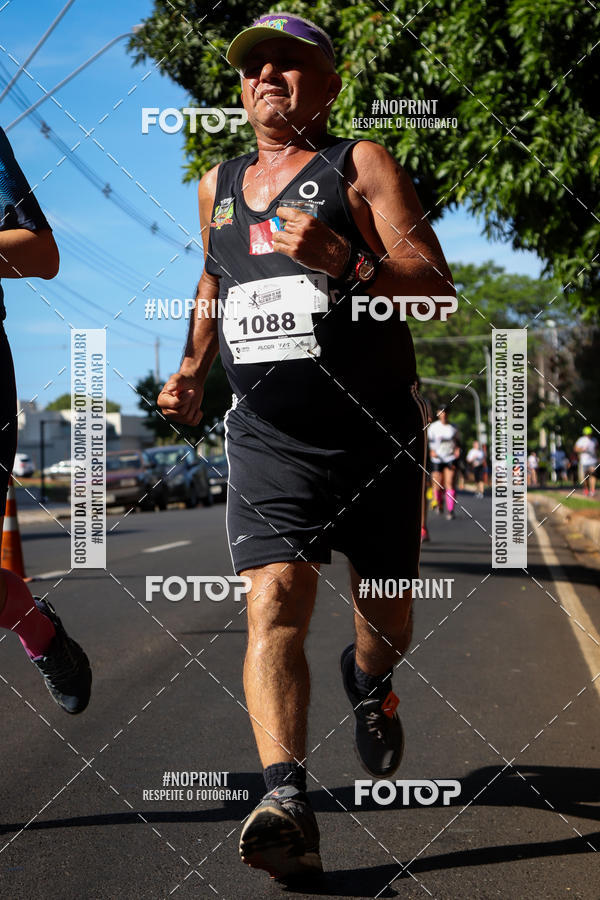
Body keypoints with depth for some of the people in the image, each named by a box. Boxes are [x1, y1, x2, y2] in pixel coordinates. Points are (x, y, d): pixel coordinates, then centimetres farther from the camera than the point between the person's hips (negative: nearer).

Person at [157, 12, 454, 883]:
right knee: (273, 604, -19)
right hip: (268, 437, 2)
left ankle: (368, 682, 47)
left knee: (387, 617, 12)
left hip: (376, 434, -1)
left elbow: (438, 287, -9)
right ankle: (287, 806, -26)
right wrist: (193, 365, 17)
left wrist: (343, 259, -25)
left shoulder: (361, 165, 1)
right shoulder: (217, 185, 15)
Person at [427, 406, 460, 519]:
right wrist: (431, 451, -17)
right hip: (437, 459, 0)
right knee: (437, 486, 1)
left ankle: (450, 510, -11)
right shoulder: (433, 427, 1)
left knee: (450, 483, -12)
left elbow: (458, 441, 19)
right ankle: (439, 504, 32)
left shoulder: (453, 427, 7)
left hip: (450, 459, 0)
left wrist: (458, 449, -1)